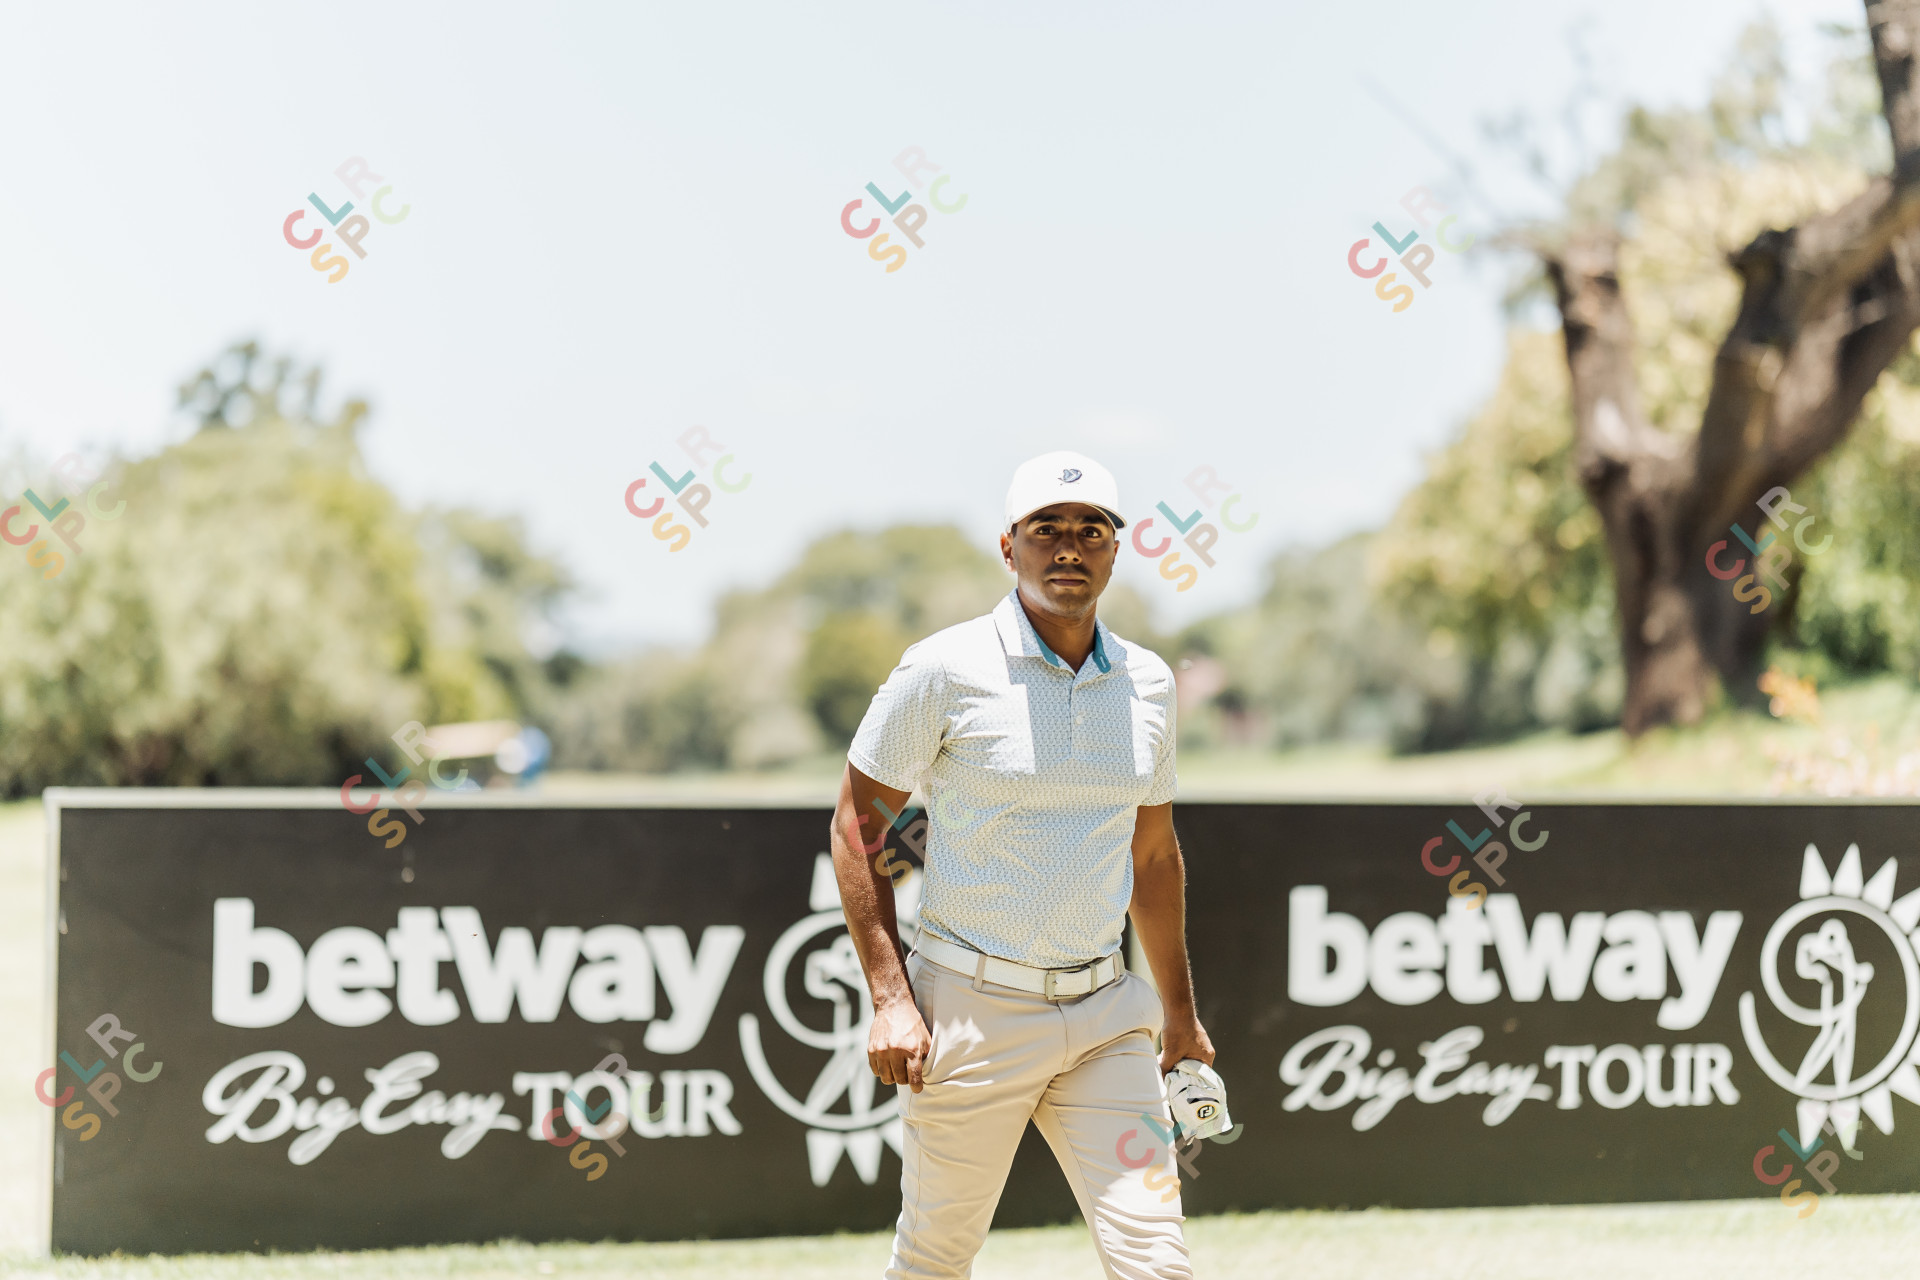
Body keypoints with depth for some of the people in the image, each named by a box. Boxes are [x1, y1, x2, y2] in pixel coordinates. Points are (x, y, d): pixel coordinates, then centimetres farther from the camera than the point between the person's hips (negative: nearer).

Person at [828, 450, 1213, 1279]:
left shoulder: (1147, 683, 8)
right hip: (970, 1012, -4)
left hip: (1104, 1015, 4)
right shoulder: (946, 670, -8)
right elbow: (857, 822, -4)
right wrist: (891, 999, -12)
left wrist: (1179, 1011, 23)